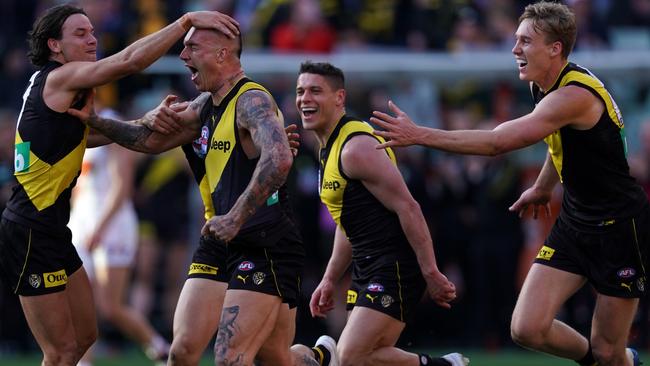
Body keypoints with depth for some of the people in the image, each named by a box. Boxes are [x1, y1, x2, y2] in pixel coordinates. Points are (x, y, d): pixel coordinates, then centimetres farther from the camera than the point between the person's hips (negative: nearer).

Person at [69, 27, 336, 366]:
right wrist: (93, 120, 6)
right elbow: (152, 140, 19)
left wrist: (235, 218, -34)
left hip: (265, 246, -8)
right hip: (219, 245, 8)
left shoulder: (252, 101, -16)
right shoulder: (206, 106, 12)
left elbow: (279, 159, -32)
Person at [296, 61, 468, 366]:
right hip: (368, 270, 10)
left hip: (395, 268, -10)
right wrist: (329, 280, 22)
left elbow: (407, 208, -20)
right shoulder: (330, 148, 16)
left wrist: (431, 273, -22)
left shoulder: (357, 147, -16)